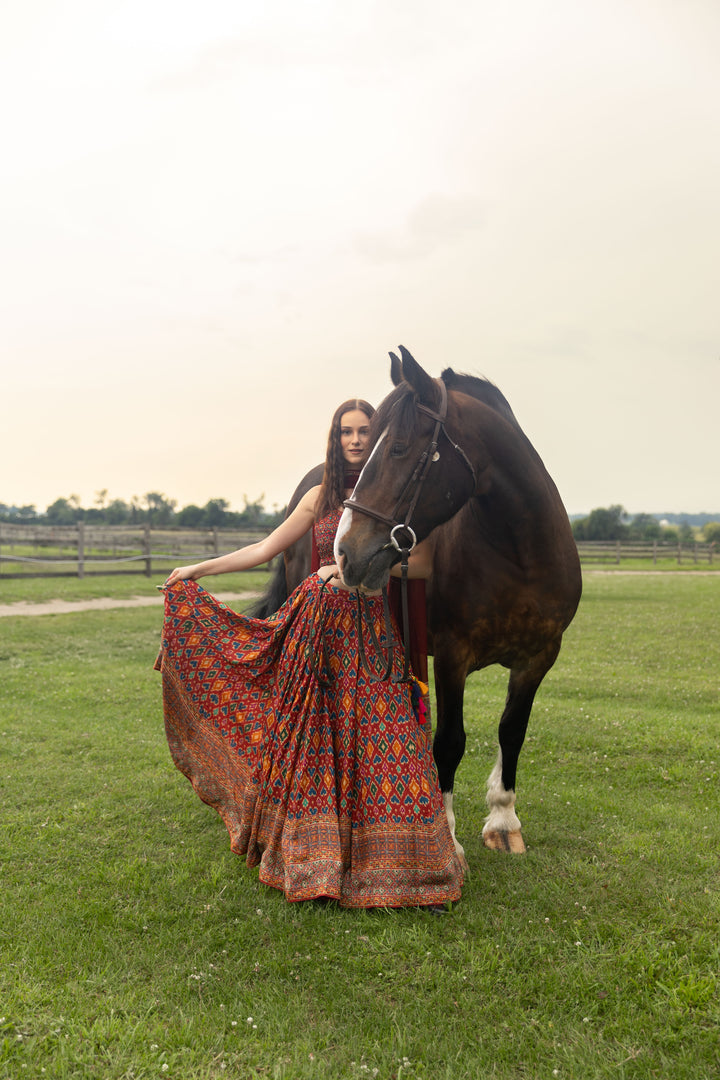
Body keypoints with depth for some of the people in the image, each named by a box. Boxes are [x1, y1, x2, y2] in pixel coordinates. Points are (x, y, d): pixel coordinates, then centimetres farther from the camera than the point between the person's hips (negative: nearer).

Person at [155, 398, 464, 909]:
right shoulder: (320, 497, 9)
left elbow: (423, 562, -6)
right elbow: (265, 549, 13)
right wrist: (198, 569, 14)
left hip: (373, 634, -2)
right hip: (317, 631, 3)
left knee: (384, 743, -4)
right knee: (310, 744, 6)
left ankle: (401, 863, 7)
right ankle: (314, 855, 22)